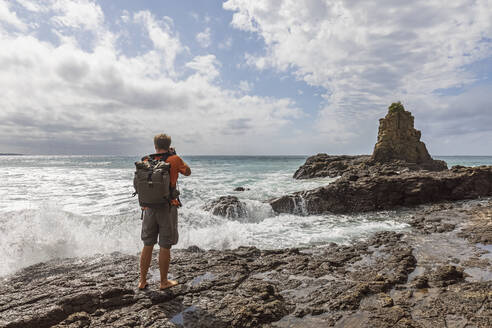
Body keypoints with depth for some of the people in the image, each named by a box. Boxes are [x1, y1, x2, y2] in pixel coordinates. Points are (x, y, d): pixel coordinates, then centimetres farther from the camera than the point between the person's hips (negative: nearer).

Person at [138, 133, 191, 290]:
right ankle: (164, 282, 18)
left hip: (149, 207, 4)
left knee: (147, 245, 15)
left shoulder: (146, 161, 3)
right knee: (165, 246, 6)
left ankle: (142, 281, 24)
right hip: (167, 207, -3)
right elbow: (187, 172, 11)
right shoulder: (174, 160, -7)